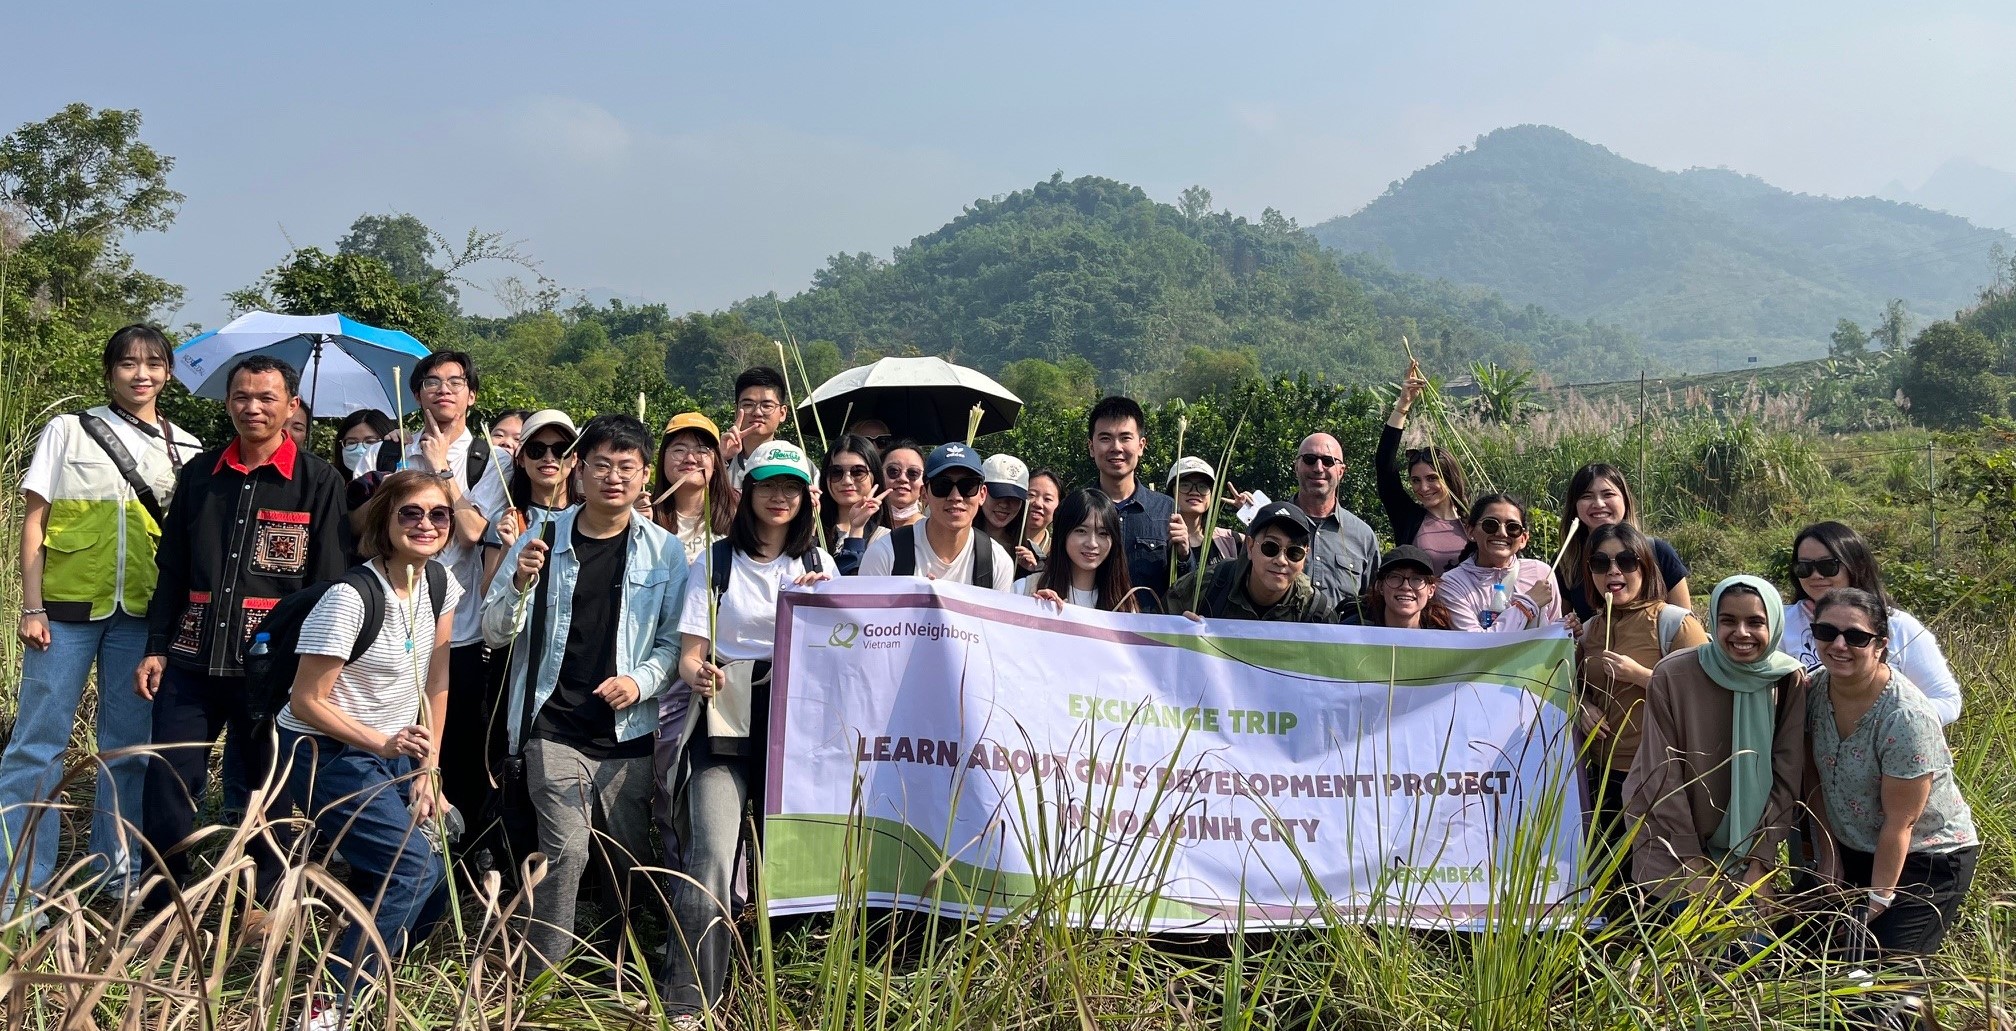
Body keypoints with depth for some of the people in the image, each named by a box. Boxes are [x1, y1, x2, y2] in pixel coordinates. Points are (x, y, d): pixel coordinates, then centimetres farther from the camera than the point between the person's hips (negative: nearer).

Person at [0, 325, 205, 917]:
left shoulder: (184, 449, 10)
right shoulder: (68, 431, 5)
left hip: (143, 614, 2)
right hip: (67, 606, -2)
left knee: (131, 744, 7)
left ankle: (120, 871, 18)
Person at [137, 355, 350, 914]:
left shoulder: (319, 481, -1)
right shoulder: (200, 474, 11)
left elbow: (329, 583, -3)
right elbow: (171, 569, 14)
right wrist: (157, 647, 7)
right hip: (192, 661, 3)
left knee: (273, 794, 6)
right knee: (165, 789, 2)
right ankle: (162, 907, 17)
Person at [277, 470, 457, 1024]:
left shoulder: (440, 584, 0)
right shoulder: (350, 597, -22)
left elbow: (435, 683, 5)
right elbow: (308, 701, -18)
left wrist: (426, 770, 1)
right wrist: (386, 744, -27)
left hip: (393, 755, 7)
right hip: (326, 754, -7)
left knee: (434, 891, 1)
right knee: (414, 870, -21)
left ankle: (361, 966, 26)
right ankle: (329, 1004, -10)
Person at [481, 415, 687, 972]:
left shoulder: (665, 552, 4)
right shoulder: (541, 541, 3)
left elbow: (674, 640, 5)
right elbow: (495, 633, 4)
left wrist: (641, 680, -13)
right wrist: (521, 584, -15)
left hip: (629, 732, 1)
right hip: (555, 729, -1)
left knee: (630, 860, 7)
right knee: (566, 851, -13)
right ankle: (541, 978, 0)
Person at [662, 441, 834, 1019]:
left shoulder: (818, 564, 14)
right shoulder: (716, 564, 7)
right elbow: (690, 654, 2)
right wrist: (698, 675, -22)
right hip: (725, 720, -3)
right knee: (711, 857, -18)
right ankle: (686, 1003, -16)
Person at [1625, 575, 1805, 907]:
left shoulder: (1790, 681, -10)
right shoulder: (1672, 677, -18)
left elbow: (1787, 778, -8)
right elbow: (1663, 777, -13)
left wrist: (1760, 862, -13)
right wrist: (1693, 863, -13)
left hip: (1750, 846, 2)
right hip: (1673, 848, -2)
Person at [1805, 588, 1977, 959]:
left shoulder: (1906, 718, -29)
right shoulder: (1815, 690, -10)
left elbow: (1899, 824, -22)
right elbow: (1820, 782, 0)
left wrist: (1878, 900, -17)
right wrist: (1831, 856, 1)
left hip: (1926, 857, -6)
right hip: (1854, 850, 6)